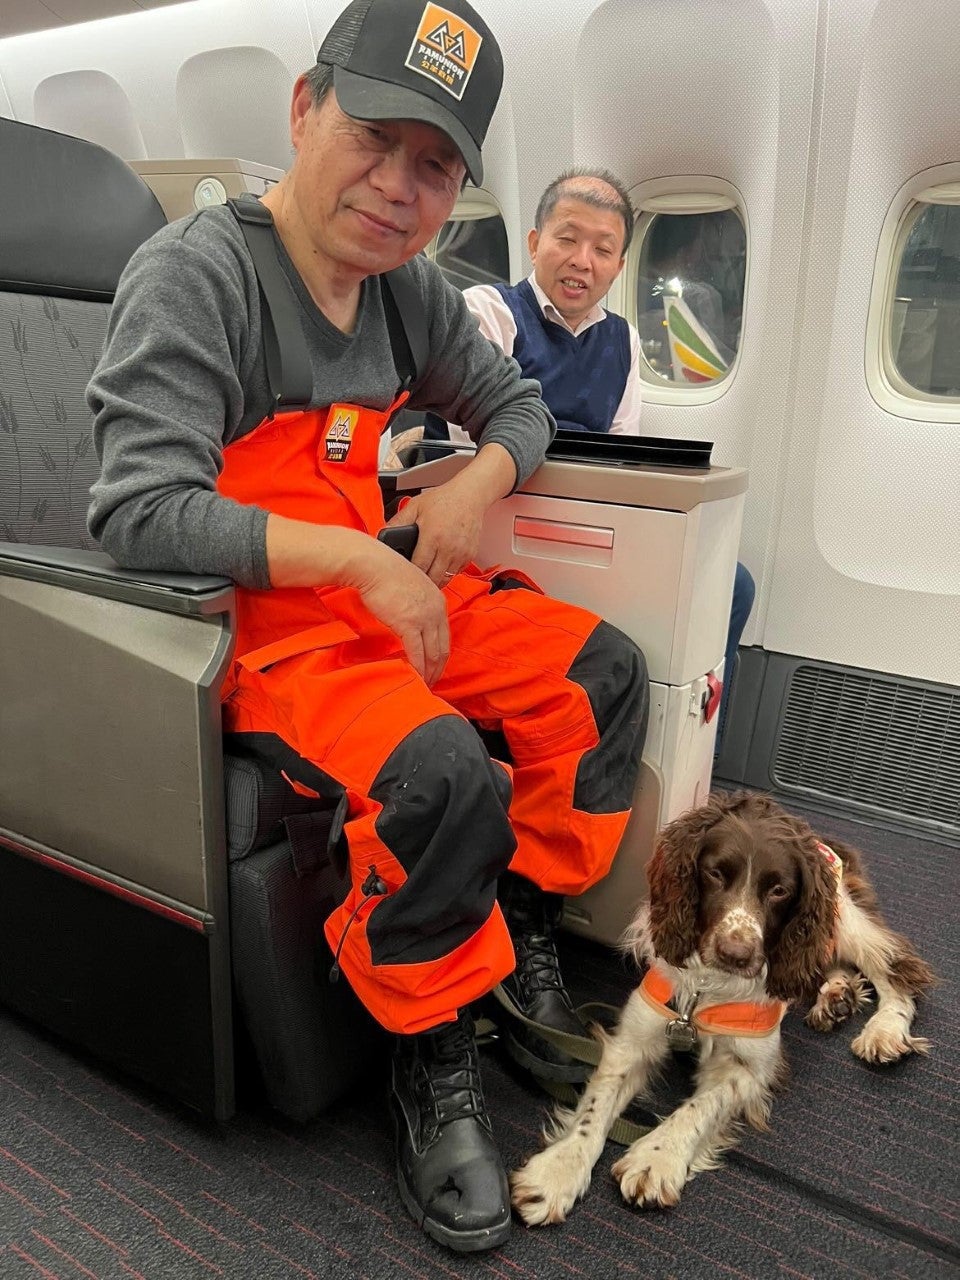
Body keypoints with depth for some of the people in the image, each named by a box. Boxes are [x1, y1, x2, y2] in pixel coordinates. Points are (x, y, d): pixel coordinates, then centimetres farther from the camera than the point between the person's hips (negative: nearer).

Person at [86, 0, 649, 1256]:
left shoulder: (413, 289, 6)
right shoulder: (195, 273, -15)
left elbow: (516, 404, 19)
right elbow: (140, 511, -23)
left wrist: (479, 479, -5)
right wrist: (361, 559, -25)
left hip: (380, 584, 8)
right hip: (247, 620, -7)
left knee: (603, 673, -1)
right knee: (440, 770, -32)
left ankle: (521, 929, 12)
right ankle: (431, 1058, -5)